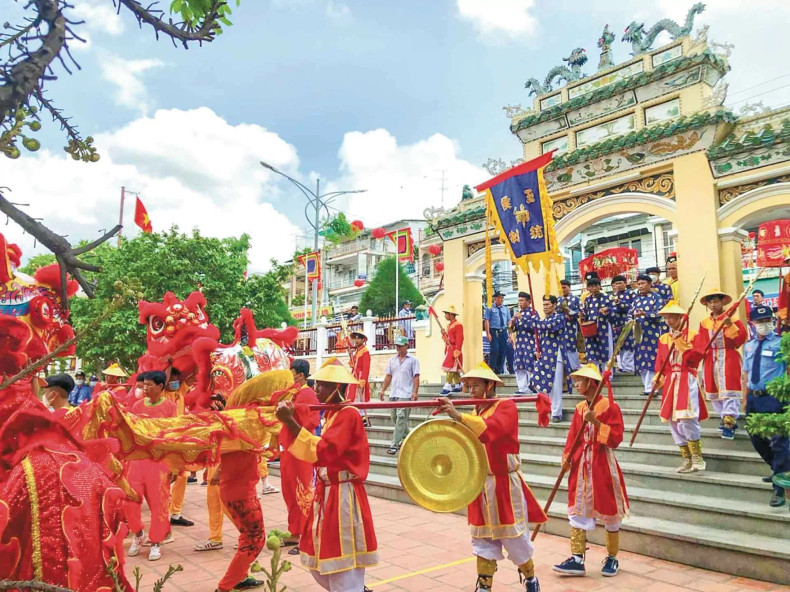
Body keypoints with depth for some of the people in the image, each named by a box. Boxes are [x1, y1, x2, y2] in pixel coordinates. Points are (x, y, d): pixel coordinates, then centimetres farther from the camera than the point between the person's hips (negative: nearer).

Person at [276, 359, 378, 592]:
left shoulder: (348, 415, -18)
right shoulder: (331, 414, 10)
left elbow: (322, 452, -30)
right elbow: (310, 449, 11)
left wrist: (291, 422, -30)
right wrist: (290, 420, -1)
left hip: (342, 496, -9)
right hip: (326, 492, 10)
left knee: (342, 567, 1)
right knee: (319, 561, 17)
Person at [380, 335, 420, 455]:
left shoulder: (413, 360, 1)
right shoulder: (393, 360, 16)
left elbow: (416, 377, -4)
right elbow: (388, 376, 17)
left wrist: (415, 392, -14)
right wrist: (383, 390, 10)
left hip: (405, 394, -6)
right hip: (393, 394, 6)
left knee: (401, 417, -11)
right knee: (394, 417, 11)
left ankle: (394, 445, -11)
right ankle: (407, 437, 31)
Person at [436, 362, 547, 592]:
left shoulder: (507, 407, -13)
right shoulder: (476, 412, 9)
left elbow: (492, 428, -34)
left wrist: (458, 416, -43)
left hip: (504, 484, -6)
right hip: (481, 484, 6)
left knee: (514, 537, 8)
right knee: (483, 538, 10)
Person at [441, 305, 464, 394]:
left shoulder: (458, 325, -12)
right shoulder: (449, 325, 16)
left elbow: (460, 339, -17)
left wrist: (457, 351, -21)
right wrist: (444, 334, 0)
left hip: (454, 349, -9)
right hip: (448, 349, 9)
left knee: (450, 368, -12)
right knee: (454, 369, 12)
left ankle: (448, 387, -13)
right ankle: (458, 386, 19)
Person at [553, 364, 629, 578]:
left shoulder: (610, 406, -11)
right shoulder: (580, 408, 7)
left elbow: (616, 437, -16)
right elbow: (573, 435, 9)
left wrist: (595, 421, -24)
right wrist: (567, 458, -3)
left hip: (603, 465, -6)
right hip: (581, 465, 6)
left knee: (609, 512, 9)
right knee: (577, 511, 5)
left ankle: (612, 558, 25)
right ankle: (577, 560, 11)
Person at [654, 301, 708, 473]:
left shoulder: (693, 335, 0)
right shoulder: (663, 338, 13)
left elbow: (697, 357, -13)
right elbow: (660, 363, 10)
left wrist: (682, 343, -16)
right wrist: (658, 378, -3)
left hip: (687, 381, -5)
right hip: (670, 383, 5)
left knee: (687, 419, -14)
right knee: (673, 421, 5)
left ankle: (697, 458, 2)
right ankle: (687, 459, 16)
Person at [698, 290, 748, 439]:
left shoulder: (733, 320, -5)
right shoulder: (704, 323, 9)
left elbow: (741, 339, -15)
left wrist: (730, 326, -26)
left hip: (729, 359, -5)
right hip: (711, 361, 6)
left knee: (729, 391, -8)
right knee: (714, 392, 11)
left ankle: (728, 423, -8)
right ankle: (729, 420, 24)